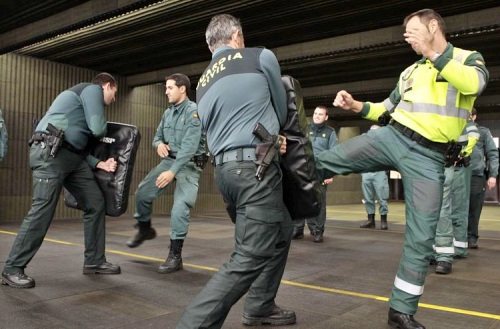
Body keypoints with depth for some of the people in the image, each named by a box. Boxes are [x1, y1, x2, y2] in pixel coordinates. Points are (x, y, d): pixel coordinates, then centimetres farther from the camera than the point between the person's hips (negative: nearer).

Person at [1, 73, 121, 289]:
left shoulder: (85, 95, 30)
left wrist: (100, 164, 11)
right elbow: (98, 129, -13)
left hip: (71, 155, 10)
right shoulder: (93, 89, 2)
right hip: (51, 152, -10)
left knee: (95, 203, 6)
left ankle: (94, 261, 12)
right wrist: (104, 129, 12)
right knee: (42, 210, -10)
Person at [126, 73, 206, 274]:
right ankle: (145, 230, 28)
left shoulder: (193, 111, -16)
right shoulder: (167, 113, 9)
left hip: (189, 165, -7)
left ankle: (175, 256, -5)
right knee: (142, 193, 1)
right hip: (169, 160, 7)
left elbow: (189, 147, -25)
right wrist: (159, 144, -12)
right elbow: (157, 136, 15)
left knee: (180, 208, -16)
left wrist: (173, 171, -32)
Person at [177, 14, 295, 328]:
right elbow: (282, 110, 15)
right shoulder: (261, 57, 6)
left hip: (224, 169, 8)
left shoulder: (204, 82, 22)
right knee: (251, 256, -6)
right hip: (256, 166, -8)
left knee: (281, 232, 21)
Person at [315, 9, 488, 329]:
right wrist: (356, 106, 7)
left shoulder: (469, 58, 6)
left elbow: (473, 83, -19)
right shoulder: (411, 72, 17)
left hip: (428, 158, -3)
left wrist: (432, 54, -23)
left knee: (421, 238, -1)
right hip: (392, 138, 4)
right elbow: (388, 110, 23)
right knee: (325, 161, -17)